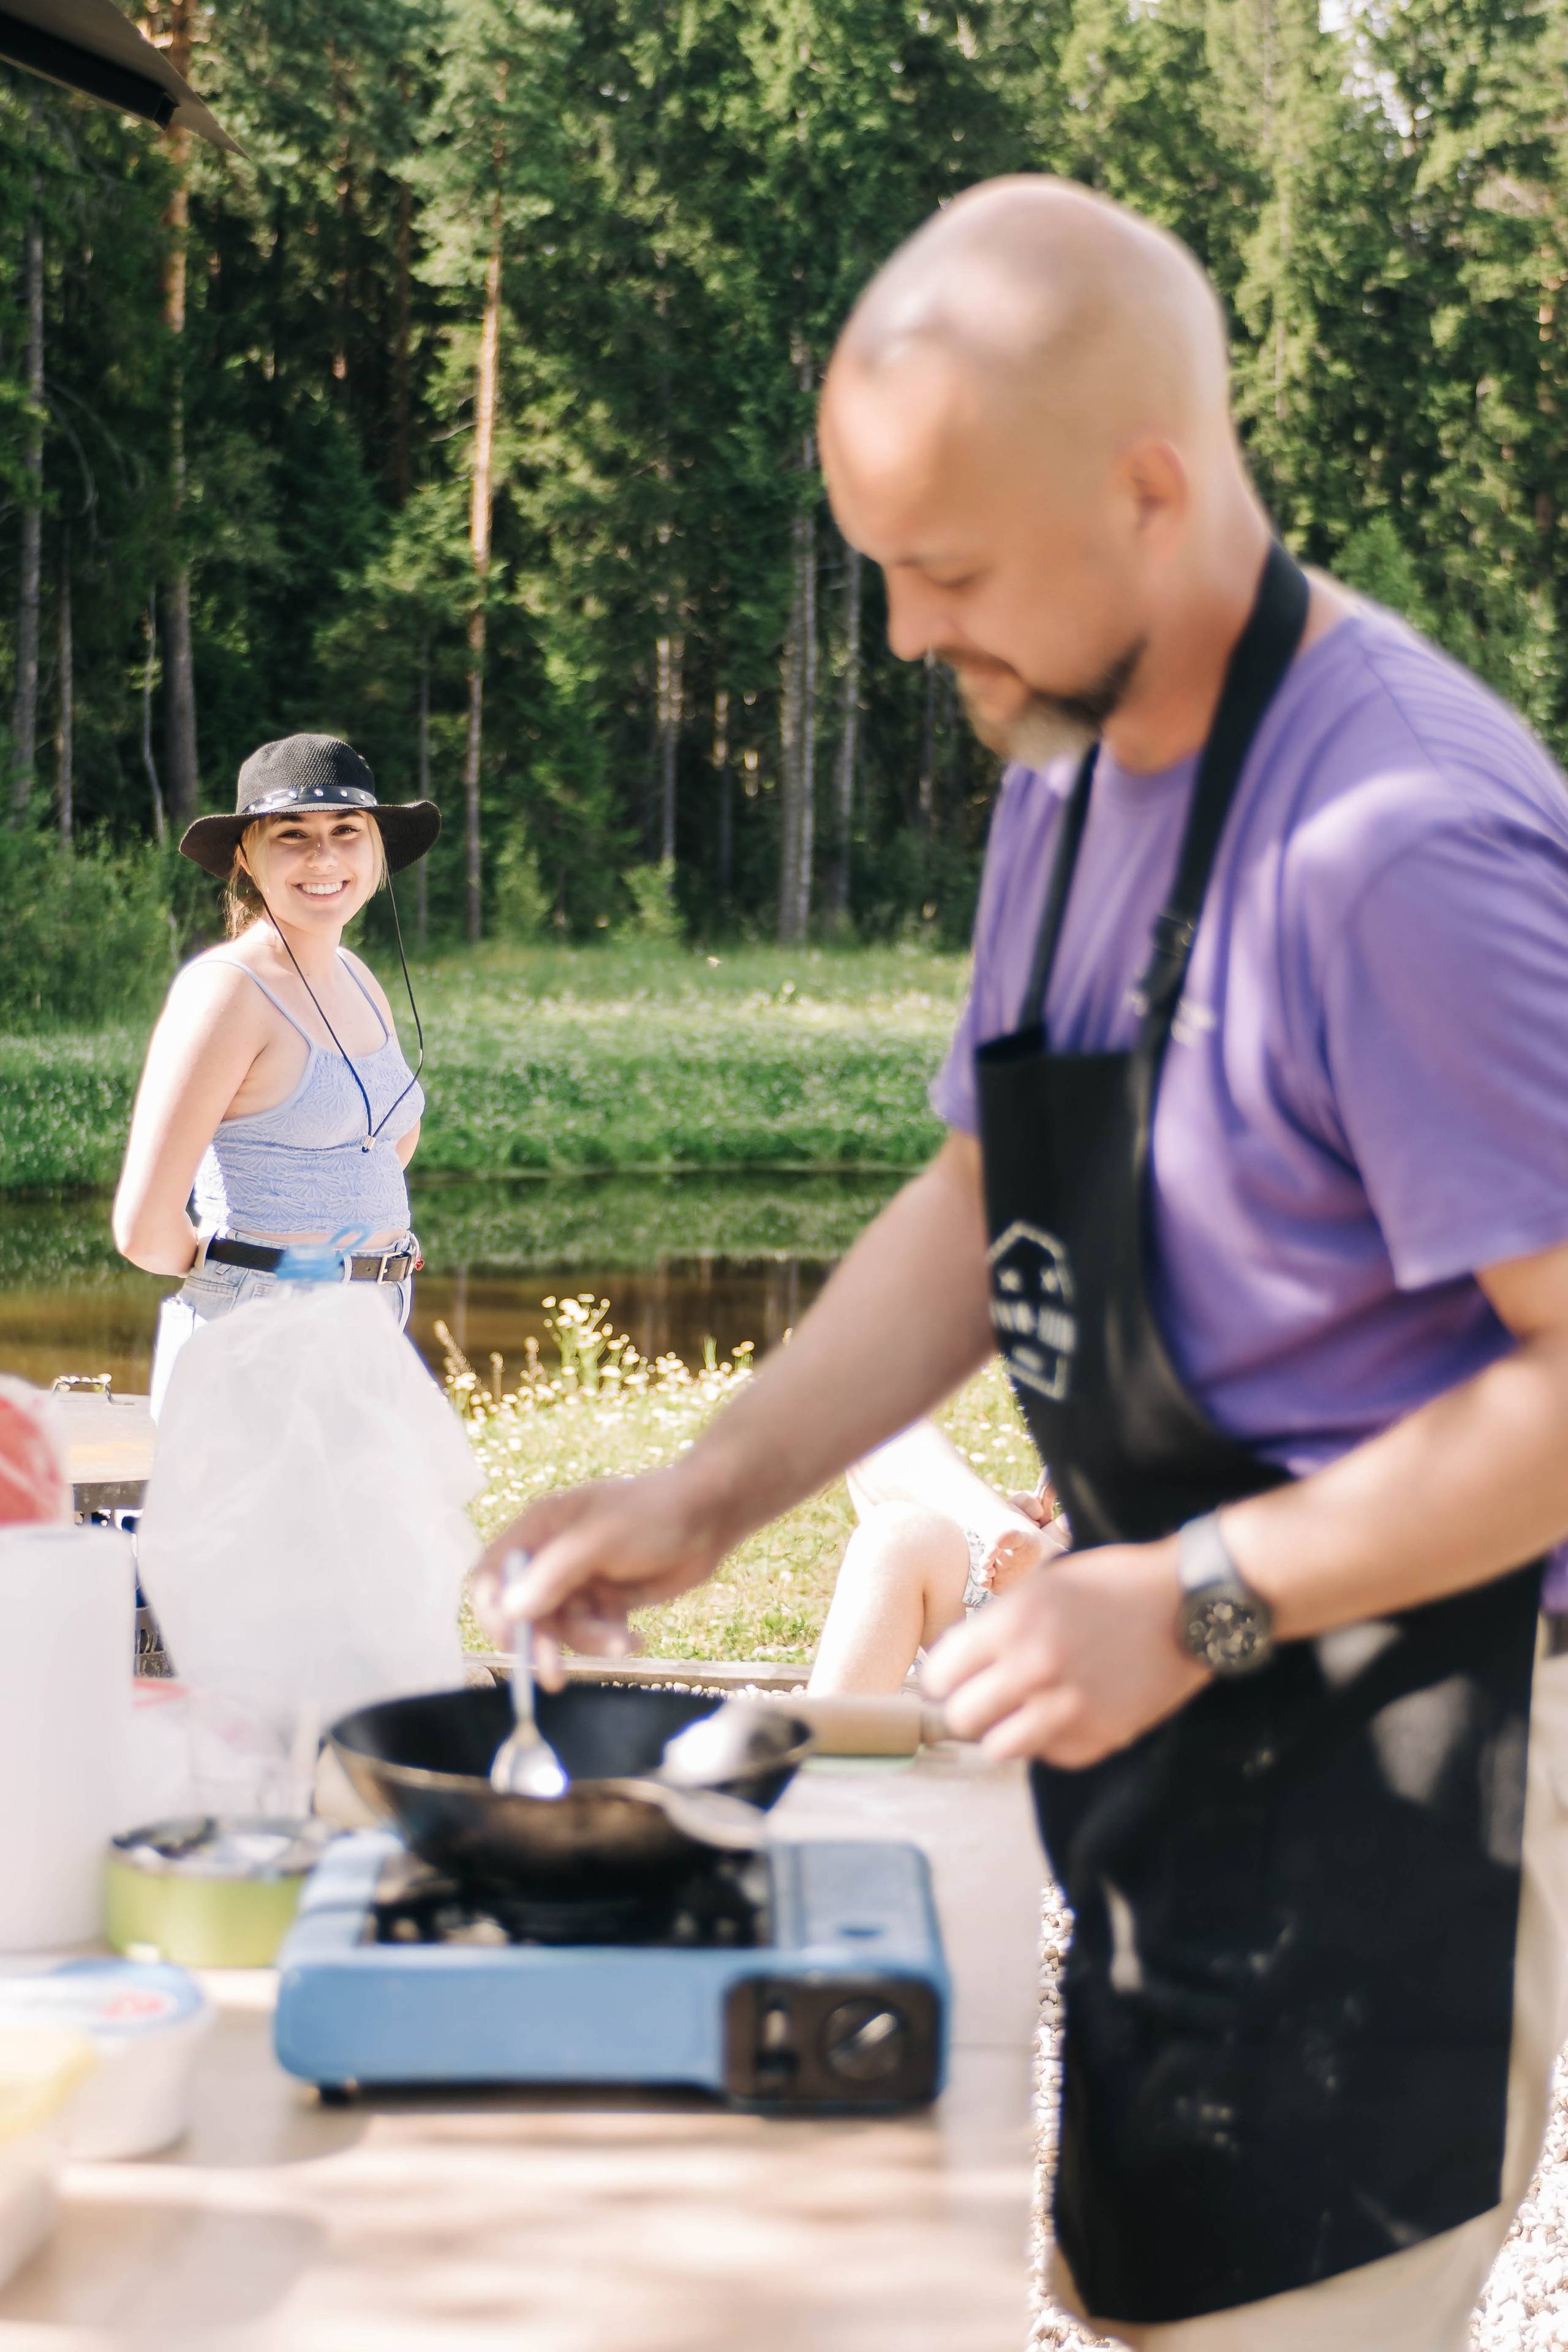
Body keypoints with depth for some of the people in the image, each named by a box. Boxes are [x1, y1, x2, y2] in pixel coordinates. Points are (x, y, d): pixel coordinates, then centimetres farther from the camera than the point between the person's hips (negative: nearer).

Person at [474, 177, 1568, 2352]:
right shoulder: (1070, 770, 7)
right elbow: (980, 1210, 17)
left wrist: (1197, 1604, -22)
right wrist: (715, 1494, 8)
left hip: (1381, 1769, -9)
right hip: (1167, 1717, 9)